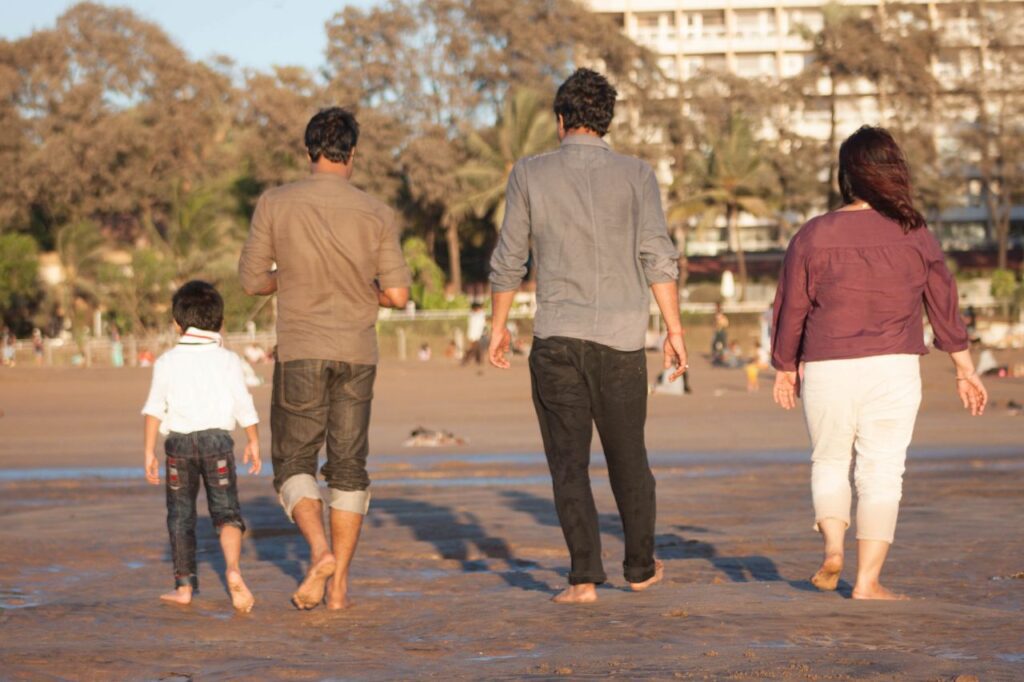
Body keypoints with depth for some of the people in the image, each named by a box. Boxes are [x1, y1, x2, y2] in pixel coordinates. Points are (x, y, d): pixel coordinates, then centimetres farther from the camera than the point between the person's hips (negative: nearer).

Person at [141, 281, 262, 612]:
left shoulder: (167, 362, 4)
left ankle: (184, 585, 13)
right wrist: (253, 443, 17)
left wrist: (149, 451, 1)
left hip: (179, 441, 0)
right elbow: (244, 406, 5)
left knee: (181, 513, 11)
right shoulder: (228, 360, 4)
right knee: (226, 510, 2)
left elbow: (154, 409, -2)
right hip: (217, 437, 0)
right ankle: (232, 568, -22)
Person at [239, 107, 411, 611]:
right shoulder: (377, 214, -1)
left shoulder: (275, 205, -4)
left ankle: (320, 551, -18)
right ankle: (339, 584, 7)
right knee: (348, 468, 9)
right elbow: (398, 295, -2)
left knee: (293, 464, 7)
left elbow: (252, 280, 2)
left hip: (300, 353, -2)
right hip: (357, 355, 2)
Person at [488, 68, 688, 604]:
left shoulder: (530, 174, 1)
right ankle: (640, 566, 29)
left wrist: (498, 327, 14)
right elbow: (658, 258, -8)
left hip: (556, 339, -1)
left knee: (569, 463, 2)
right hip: (622, 339, 1)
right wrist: (675, 330, -5)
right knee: (627, 456, 16)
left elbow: (508, 262, 3)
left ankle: (584, 575, -9)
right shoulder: (636, 175, 0)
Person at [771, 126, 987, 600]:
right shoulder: (915, 236, 0)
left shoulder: (813, 236, -3)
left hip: (826, 370, 0)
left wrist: (784, 368, 17)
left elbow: (790, 309, 3)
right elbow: (944, 308, 7)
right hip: (894, 367, 0)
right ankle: (867, 581, -1)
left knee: (829, 461, 18)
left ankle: (833, 545, -2)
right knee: (882, 472, 3)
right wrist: (965, 370, 17)